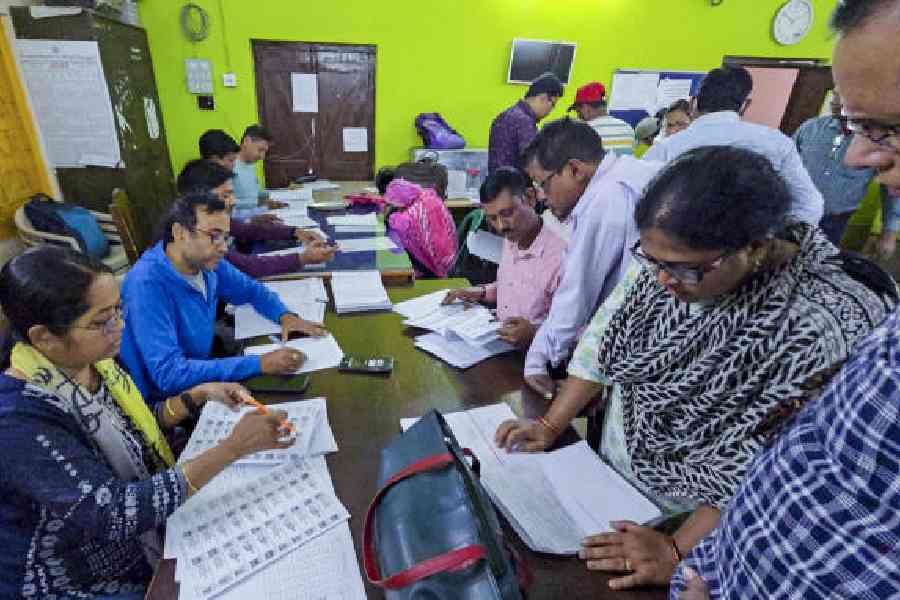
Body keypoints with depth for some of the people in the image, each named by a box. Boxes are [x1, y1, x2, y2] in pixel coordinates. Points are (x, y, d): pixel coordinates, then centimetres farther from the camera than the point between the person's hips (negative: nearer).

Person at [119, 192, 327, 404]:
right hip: (163, 401, -6)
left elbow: (250, 289, 13)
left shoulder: (205, 262, -5)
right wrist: (260, 364, -34)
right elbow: (169, 374, -31)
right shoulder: (147, 284, -25)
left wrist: (285, 315, -7)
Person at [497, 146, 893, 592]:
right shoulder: (672, 259, -12)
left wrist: (678, 553, -23)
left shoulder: (823, 326, -27)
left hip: (697, 526, -4)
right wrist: (551, 425, -7)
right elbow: (607, 336, -5)